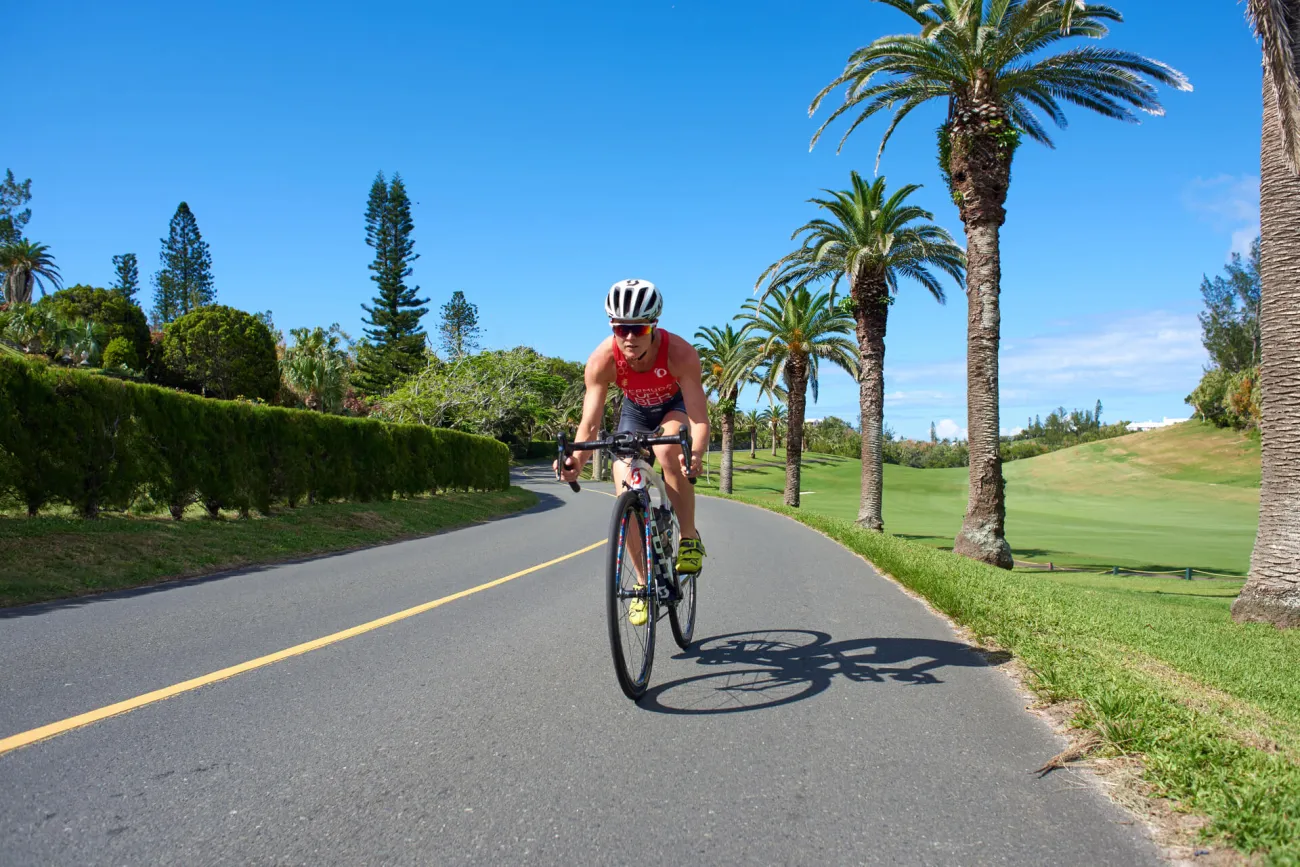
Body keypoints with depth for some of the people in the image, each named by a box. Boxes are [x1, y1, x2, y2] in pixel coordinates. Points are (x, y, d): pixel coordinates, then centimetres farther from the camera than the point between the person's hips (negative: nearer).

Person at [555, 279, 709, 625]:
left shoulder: (680, 353, -37)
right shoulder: (602, 360, -32)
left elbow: (699, 417, -39)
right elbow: (590, 421, -30)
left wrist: (694, 452, -60)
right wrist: (577, 457, -51)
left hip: (675, 405, -2)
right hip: (635, 411, 2)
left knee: (667, 453, -37)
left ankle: (690, 539, -16)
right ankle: (643, 582, 9)